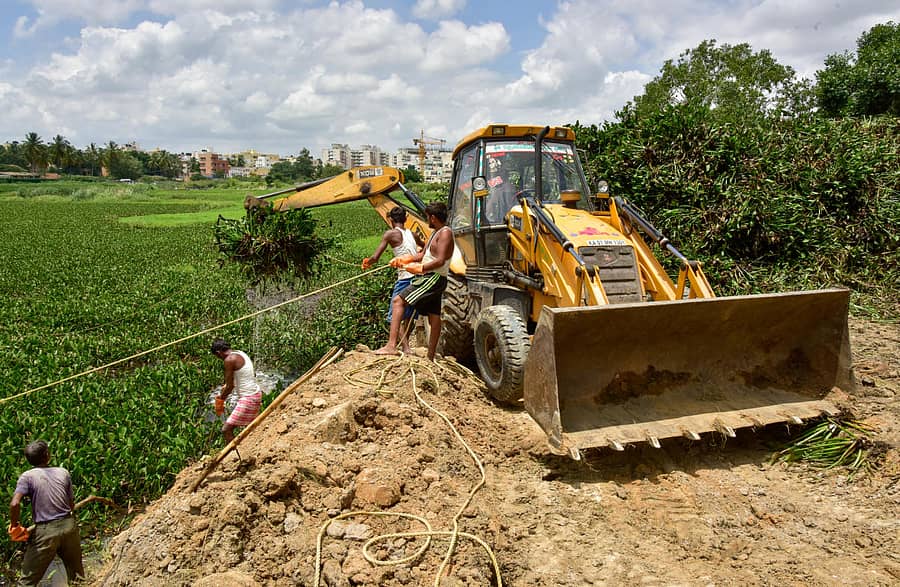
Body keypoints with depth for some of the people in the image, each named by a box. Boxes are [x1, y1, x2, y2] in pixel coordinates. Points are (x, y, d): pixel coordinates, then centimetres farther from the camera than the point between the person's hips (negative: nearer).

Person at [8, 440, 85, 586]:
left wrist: (14, 525, -4)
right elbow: (72, 504, 6)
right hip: (68, 525, 4)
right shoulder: (63, 472, 5)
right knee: (77, 572, 22)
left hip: (45, 531, -3)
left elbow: (15, 504, -19)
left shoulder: (27, 477, -6)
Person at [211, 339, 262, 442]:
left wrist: (220, 400, 3)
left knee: (226, 430, -8)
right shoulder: (241, 353, 10)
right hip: (256, 394, 10)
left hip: (248, 398, -10)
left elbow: (229, 386, -14)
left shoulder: (229, 359, -16)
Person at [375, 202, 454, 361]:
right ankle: (430, 357, 20)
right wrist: (401, 260, 12)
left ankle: (391, 345, -25)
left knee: (398, 301, -17)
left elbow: (440, 261, -22)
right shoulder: (435, 233, 20)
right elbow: (423, 254, 23)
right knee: (434, 317, 12)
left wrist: (419, 268, -20)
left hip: (434, 278, -10)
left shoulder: (445, 233, -12)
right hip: (429, 278, 10)